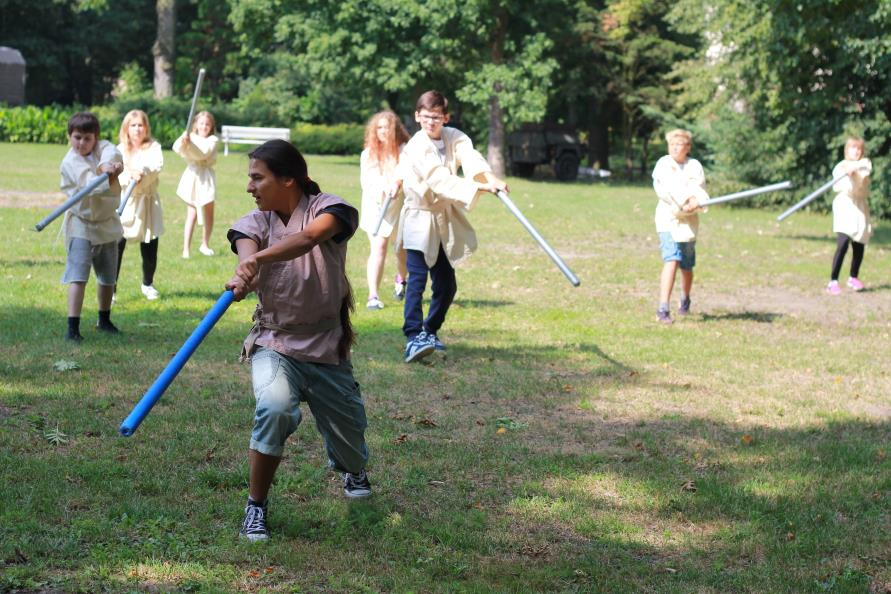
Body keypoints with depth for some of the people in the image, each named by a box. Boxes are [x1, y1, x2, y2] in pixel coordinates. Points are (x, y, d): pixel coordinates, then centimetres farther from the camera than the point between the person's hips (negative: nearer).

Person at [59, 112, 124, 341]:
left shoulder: (103, 148, -3)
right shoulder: (70, 163, -14)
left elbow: (112, 153, -28)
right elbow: (88, 182, -31)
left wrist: (108, 164, -50)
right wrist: (108, 179, -50)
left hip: (107, 223, 5)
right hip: (81, 225, -5)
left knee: (108, 277, 17)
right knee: (78, 276, -17)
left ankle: (104, 320, 36)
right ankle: (73, 326, -19)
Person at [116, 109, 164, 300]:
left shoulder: (153, 147, 1)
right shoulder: (120, 150, 1)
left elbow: (157, 165, -19)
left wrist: (142, 173, -39)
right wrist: (128, 176, -36)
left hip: (148, 203, 1)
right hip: (124, 204, -1)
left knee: (150, 249, 9)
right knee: (117, 246, -9)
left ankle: (148, 284, 32)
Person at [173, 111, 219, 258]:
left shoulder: (212, 140, -1)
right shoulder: (190, 137, 1)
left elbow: (203, 153, -20)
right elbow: (177, 148, -19)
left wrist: (189, 143, -32)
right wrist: (183, 141, -40)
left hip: (206, 178, 1)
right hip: (192, 176, -1)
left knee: (209, 214, 11)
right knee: (192, 214, -6)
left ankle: (205, 244, 28)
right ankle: (186, 249, -8)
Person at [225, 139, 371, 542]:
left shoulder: (325, 209, -11)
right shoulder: (256, 221, -2)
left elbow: (310, 236, -34)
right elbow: (246, 247, -26)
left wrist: (259, 259, -50)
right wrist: (244, 274, -50)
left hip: (327, 346, 0)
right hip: (274, 342, 0)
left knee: (349, 440, 11)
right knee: (275, 407, -30)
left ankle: (351, 468, 51)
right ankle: (256, 507, -14)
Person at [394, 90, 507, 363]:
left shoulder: (455, 138, -1)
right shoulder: (416, 147, -17)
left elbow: (470, 157, -21)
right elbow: (439, 178, -30)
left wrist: (490, 177, -42)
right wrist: (478, 186, -42)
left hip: (446, 220, 6)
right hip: (420, 219, -6)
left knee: (446, 284, 8)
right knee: (417, 278, -18)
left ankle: (430, 332, 24)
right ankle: (413, 338, -24)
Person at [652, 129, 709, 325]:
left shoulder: (694, 165, 8)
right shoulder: (663, 164, 3)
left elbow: (699, 189, -5)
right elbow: (664, 189, -10)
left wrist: (695, 201, -27)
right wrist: (685, 200, -20)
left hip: (689, 220, 3)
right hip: (668, 218, -3)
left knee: (687, 267, 12)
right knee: (671, 261, -20)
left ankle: (685, 301, 40)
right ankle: (663, 309, -25)